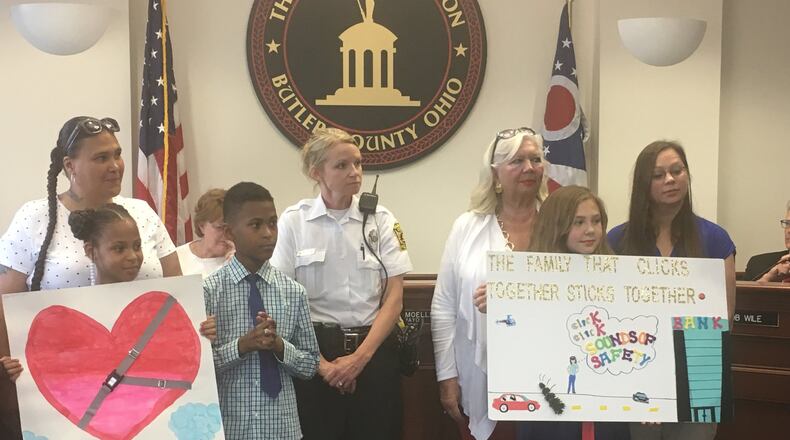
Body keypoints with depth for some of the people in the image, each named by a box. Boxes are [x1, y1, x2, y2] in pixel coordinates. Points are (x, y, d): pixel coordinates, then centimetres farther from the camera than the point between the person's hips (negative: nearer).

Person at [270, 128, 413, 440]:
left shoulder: (381, 219, 2)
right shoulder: (293, 221, -2)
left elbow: (395, 297, -1)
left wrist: (360, 357, -10)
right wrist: (321, 363, -10)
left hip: (374, 348, 1)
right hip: (313, 349, -1)